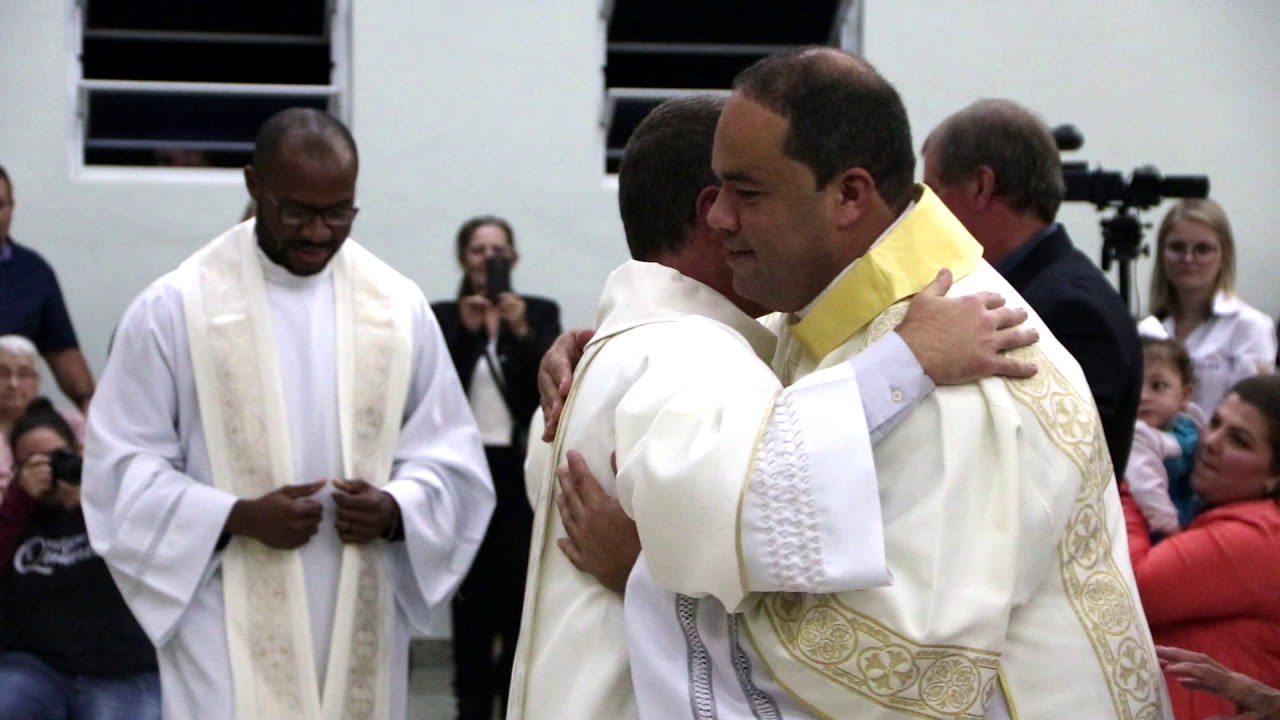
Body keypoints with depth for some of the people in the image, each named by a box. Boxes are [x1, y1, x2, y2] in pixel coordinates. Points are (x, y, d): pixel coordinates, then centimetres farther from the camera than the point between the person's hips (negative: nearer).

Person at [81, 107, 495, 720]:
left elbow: (450, 456, 9)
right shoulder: (173, 308, -4)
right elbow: (123, 467, -2)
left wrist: (395, 510, -13)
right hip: (233, 640, -3)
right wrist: (238, 515, -17)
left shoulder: (400, 307, 5)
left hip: (360, 633, 3)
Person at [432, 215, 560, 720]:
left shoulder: (540, 314, 6)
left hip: (522, 468, 0)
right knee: (471, 588, 2)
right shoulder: (442, 318, 6)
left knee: (520, 585, -3)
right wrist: (466, 331, -15)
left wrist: (522, 332, -17)